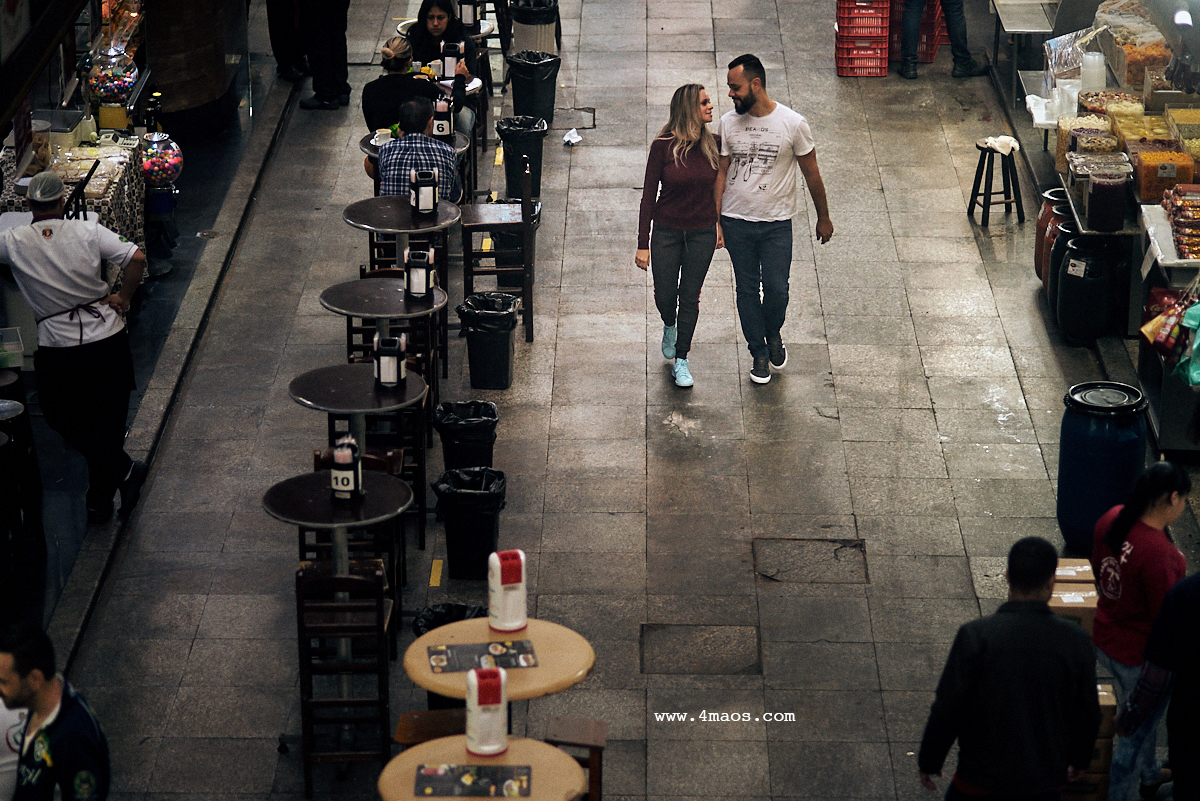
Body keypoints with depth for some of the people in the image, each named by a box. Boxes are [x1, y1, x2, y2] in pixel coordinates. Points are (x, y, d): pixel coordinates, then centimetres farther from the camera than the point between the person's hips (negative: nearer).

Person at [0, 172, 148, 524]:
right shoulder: (87, 232, -8)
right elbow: (137, 258, -14)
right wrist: (123, 299, -2)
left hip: (59, 349, -2)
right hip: (108, 336, 2)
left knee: (64, 420, 19)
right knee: (108, 420, 18)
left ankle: (124, 472, 12)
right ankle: (100, 500, 28)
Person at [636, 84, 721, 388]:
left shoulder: (712, 144, -6)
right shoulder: (663, 146, -14)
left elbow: (718, 188, 7)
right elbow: (648, 195, -10)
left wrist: (720, 227, 9)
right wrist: (643, 244, -10)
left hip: (702, 232, 2)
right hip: (667, 231, -2)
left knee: (690, 297, 7)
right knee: (665, 295, 8)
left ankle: (681, 360, 21)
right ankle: (669, 327, 44)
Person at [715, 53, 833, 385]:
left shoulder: (793, 124, -11)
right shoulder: (729, 123, -4)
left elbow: (811, 173, 0)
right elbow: (721, 173, 3)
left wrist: (823, 217, 7)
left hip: (776, 223, -2)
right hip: (736, 221, 2)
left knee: (776, 289, -4)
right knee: (747, 289, 9)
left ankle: (773, 334, 28)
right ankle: (759, 352, 26)